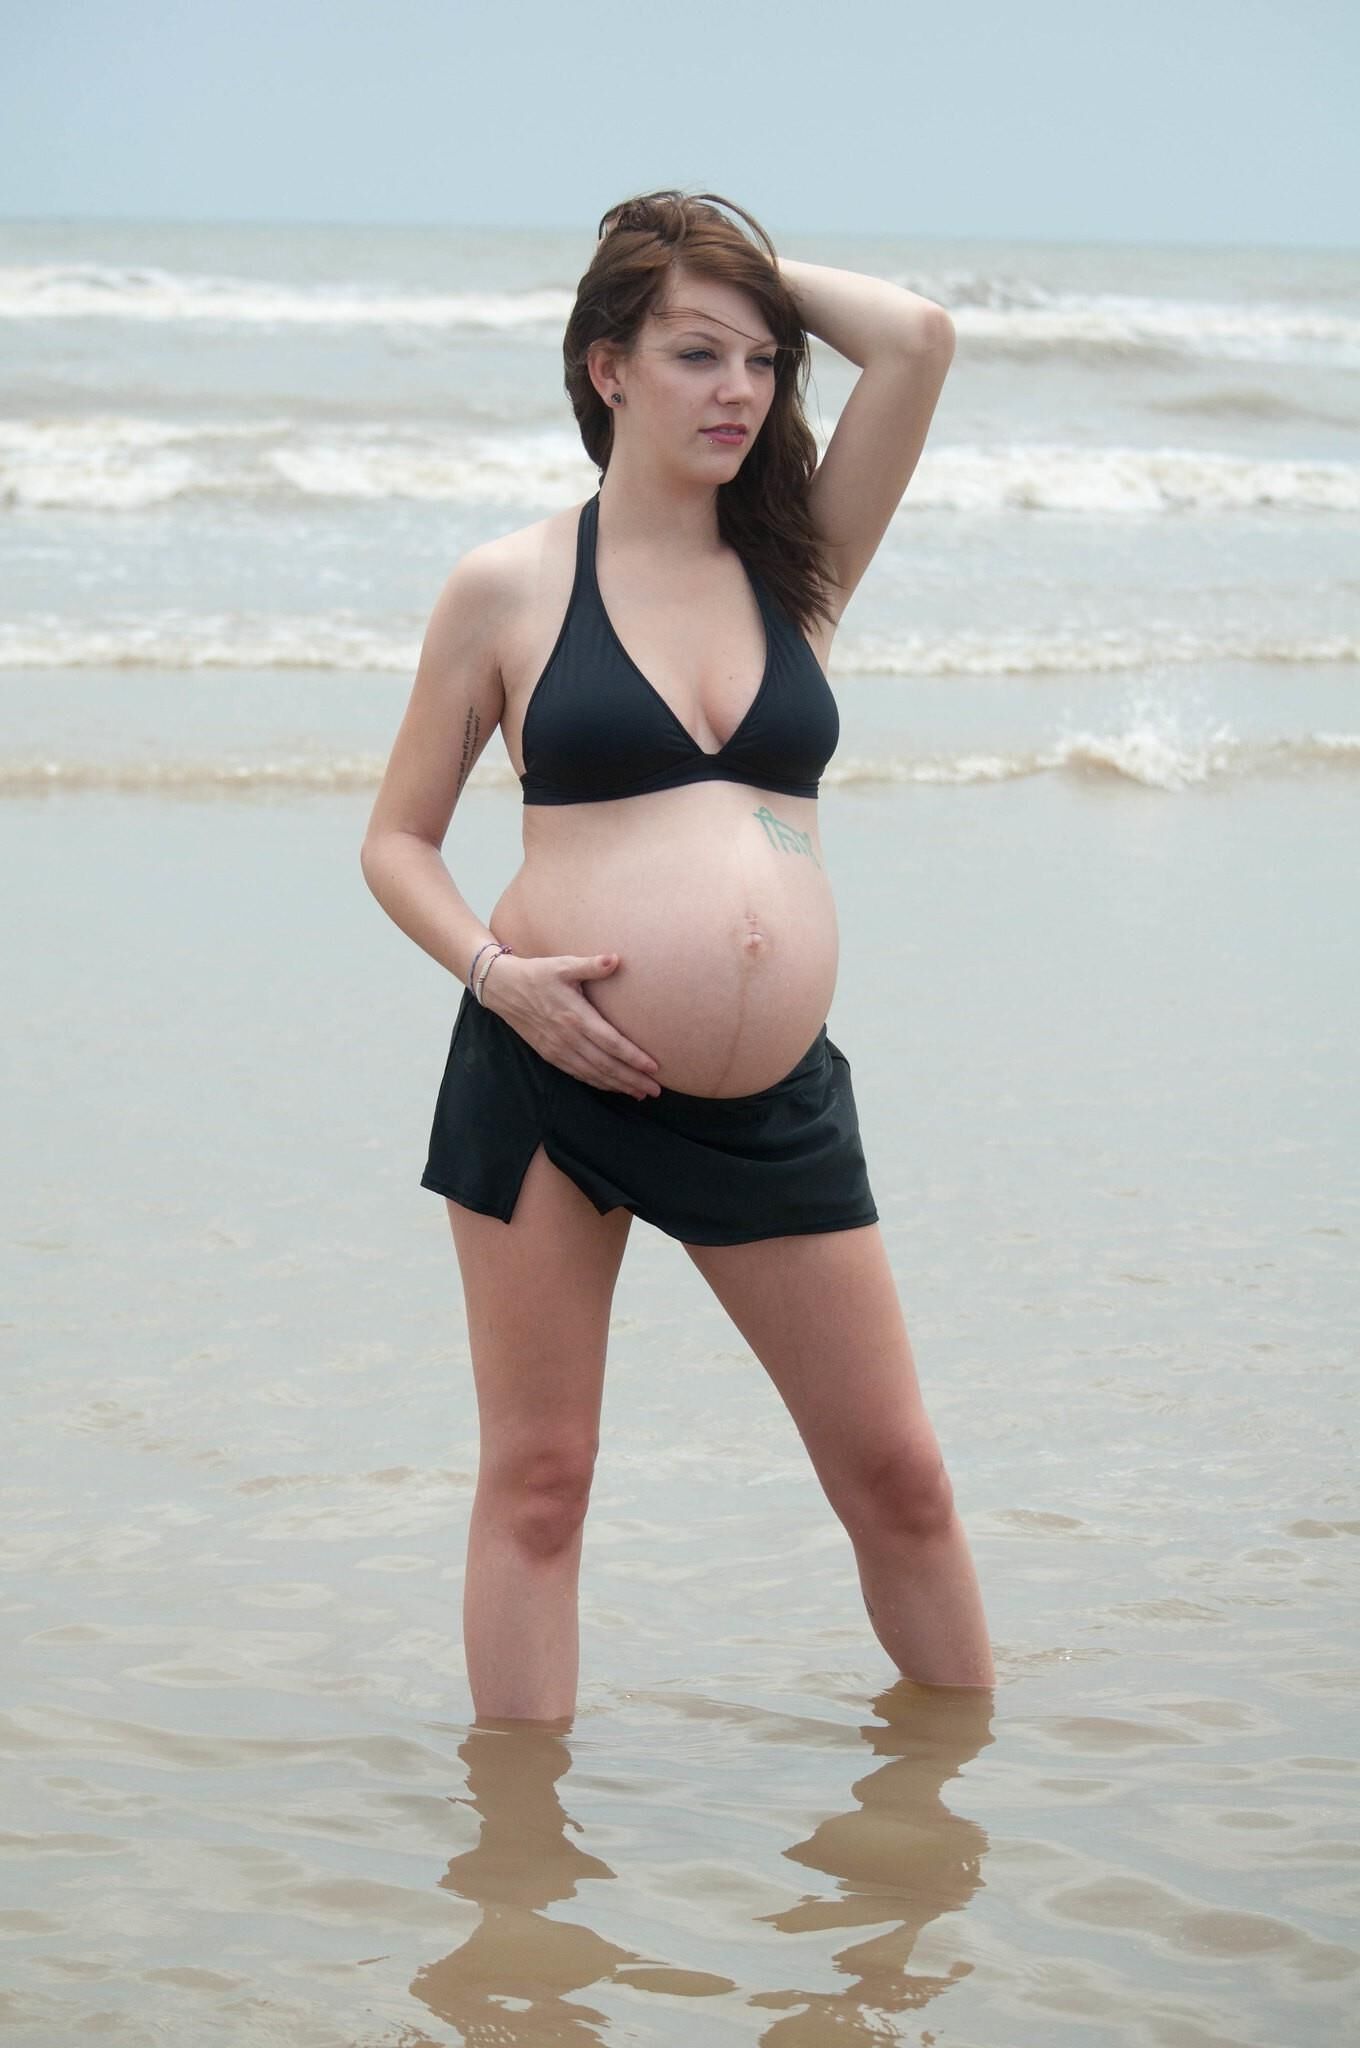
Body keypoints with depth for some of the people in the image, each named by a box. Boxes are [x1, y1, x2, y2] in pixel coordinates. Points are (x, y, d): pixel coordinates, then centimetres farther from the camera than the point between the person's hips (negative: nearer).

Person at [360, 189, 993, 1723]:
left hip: (774, 1101, 3)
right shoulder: (511, 587, 3)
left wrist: (765, 275, 10)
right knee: (536, 1478, 3)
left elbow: (917, 339, -2)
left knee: (896, 1476, 6)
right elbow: (398, 836, 7)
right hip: (549, 1078, -2)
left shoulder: (798, 563, 10)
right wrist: (491, 968, -10)